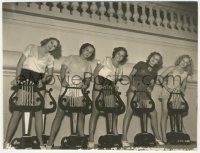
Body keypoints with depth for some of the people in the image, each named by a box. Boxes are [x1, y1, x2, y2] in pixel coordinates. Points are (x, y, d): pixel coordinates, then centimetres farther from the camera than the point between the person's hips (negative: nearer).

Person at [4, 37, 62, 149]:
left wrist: (43, 80, -16)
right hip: (25, 77, -3)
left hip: (39, 82, 3)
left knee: (39, 111, -2)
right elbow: (20, 63, 4)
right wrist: (17, 77, -9)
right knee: (18, 109, -12)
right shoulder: (31, 48, 9)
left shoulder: (50, 58, 15)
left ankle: (41, 143, 0)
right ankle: (7, 141, -12)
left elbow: (50, 74, 5)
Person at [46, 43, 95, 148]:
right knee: (60, 113, -8)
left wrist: (86, 84, -8)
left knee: (80, 114, 0)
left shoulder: (87, 65, 18)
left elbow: (87, 78, 13)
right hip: (67, 88, -3)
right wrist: (63, 80, -14)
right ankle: (50, 141, -8)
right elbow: (63, 69, 2)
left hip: (79, 90, 3)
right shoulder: (71, 58, 10)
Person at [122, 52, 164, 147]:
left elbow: (152, 83, 17)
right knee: (129, 111, -17)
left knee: (153, 113, -1)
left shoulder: (154, 71, 17)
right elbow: (131, 75, 0)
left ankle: (157, 137, 12)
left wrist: (150, 88, -4)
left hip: (145, 92, 5)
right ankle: (124, 138, -19)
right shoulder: (141, 64, 3)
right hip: (134, 90, -5)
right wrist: (132, 84, -14)